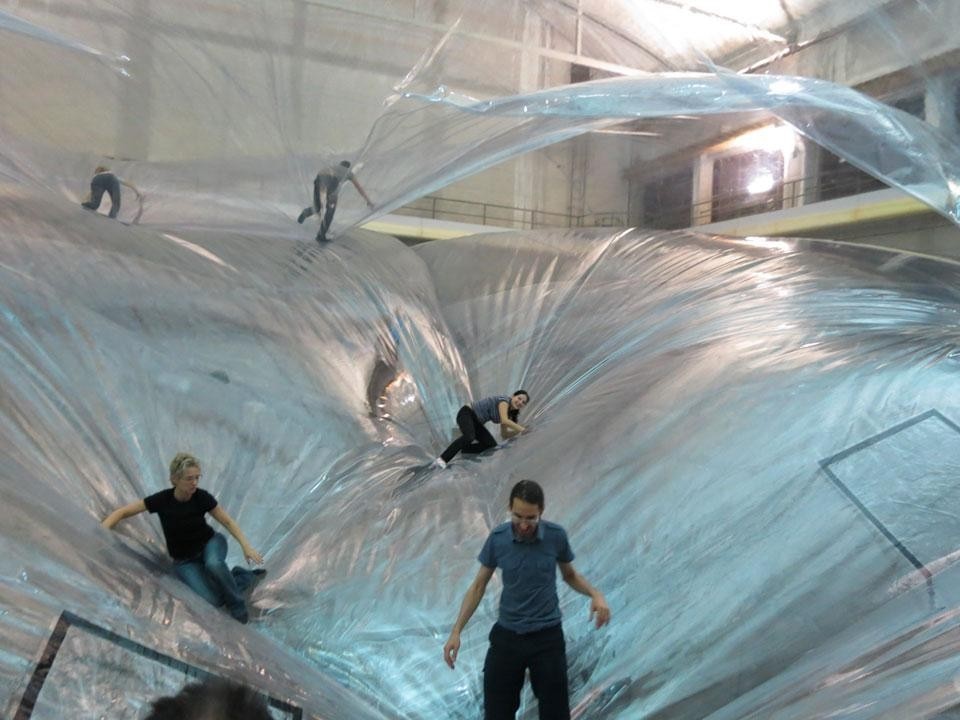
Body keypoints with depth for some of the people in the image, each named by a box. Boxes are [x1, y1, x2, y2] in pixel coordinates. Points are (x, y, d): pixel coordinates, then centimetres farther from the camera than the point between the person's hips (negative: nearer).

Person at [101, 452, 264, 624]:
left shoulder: (202, 497, -18)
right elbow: (121, 512, -10)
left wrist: (246, 546, -19)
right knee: (213, 600, -26)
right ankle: (243, 576, 4)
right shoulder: (162, 500, -20)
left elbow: (228, 522, -7)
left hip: (210, 542, 0)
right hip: (185, 560, 0)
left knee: (213, 564, -39)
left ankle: (238, 608, -13)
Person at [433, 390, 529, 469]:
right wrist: (521, 428, -23)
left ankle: (461, 450, -1)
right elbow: (504, 421, -30)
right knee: (469, 437, -37)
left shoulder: (509, 413, 11)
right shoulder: (504, 400, -15)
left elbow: (504, 435, 14)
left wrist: (519, 430, 1)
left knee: (492, 444, -4)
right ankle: (441, 460, -39)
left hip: (476, 422, 9)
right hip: (466, 413, -9)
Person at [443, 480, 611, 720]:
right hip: (506, 637, 1)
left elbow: (569, 575, 6)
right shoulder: (497, 538, -10)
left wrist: (596, 594, -14)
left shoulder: (556, 535, -11)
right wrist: (456, 631, -7)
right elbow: (478, 586, 0)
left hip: (547, 637, -1)